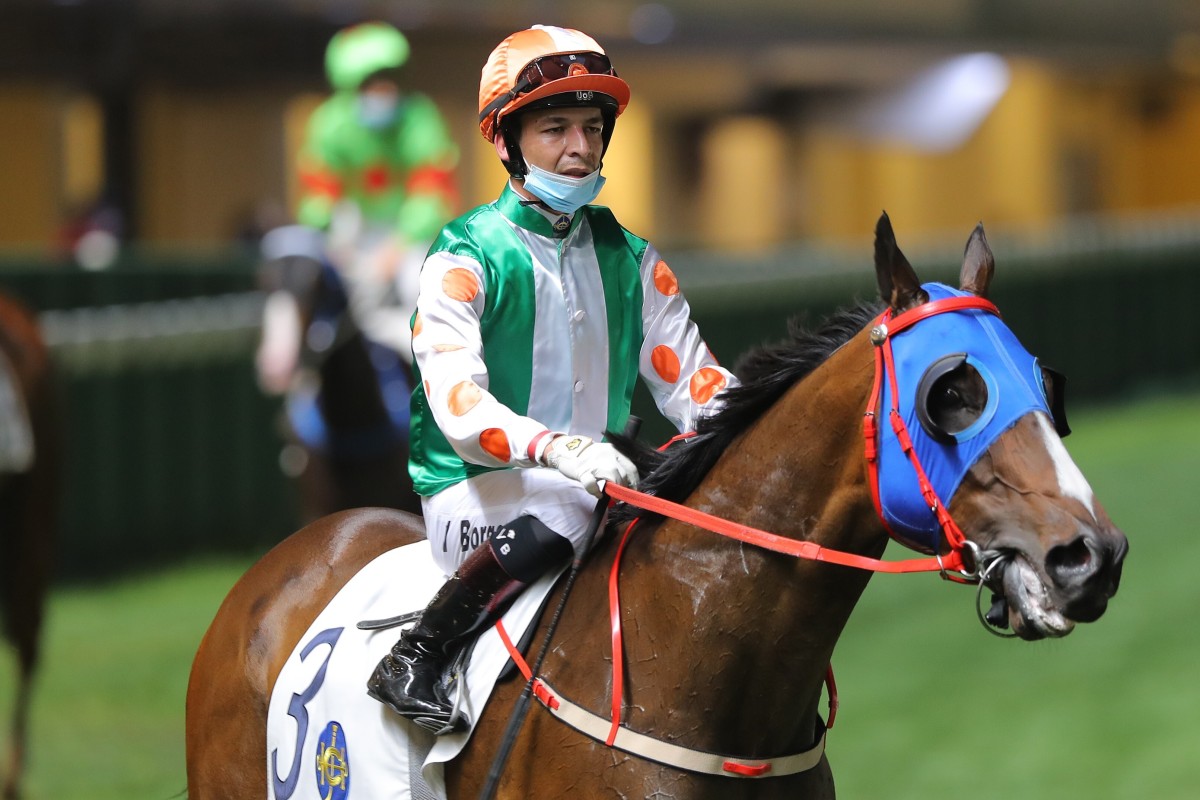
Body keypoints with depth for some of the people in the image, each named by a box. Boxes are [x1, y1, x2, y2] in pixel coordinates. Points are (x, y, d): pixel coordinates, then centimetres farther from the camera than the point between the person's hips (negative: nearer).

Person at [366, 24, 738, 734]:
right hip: (476, 494, -5)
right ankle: (415, 660, -26)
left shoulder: (632, 261, 13)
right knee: (570, 501, -37)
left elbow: (689, 382, 7)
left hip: (603, 490, 6)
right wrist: (555, 449, -37)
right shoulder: (467, 257, -5)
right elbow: (457, 401, -20)